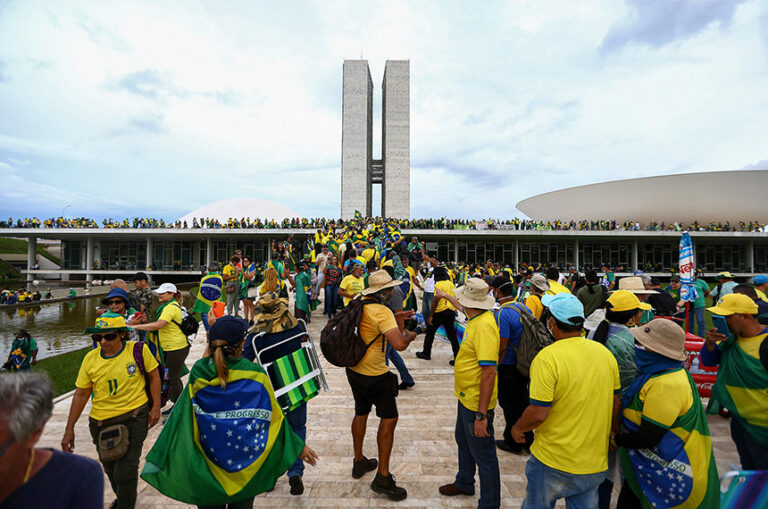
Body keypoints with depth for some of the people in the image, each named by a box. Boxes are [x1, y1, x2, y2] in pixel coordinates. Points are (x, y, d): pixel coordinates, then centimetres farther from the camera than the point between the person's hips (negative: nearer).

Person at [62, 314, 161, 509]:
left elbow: (154, 376, -3)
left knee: (126, 469, -6)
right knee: (110, 468, 22)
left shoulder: (138, 350, -14)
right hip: (101, 422, 5)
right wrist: (69, 429, 6)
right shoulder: (90, 358, -4)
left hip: (134, 418, -4)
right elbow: (81, 394, 5)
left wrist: (156, 407, -6)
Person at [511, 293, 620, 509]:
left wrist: (517, 428, -5)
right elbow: (615, 403, 6)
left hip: (553, 462, -5)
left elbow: (538, 413, -24)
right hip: (595, 461, 5)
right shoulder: (605, 353, -5)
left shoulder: (548, 357, -24)